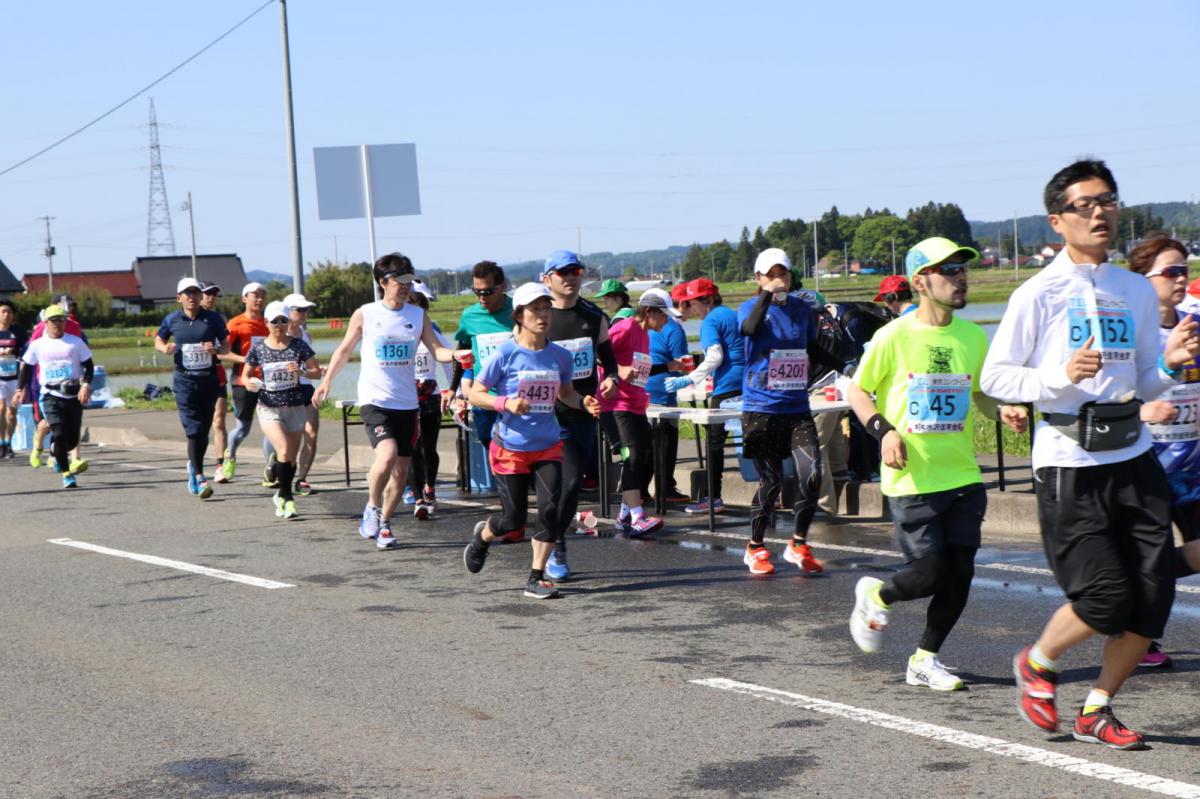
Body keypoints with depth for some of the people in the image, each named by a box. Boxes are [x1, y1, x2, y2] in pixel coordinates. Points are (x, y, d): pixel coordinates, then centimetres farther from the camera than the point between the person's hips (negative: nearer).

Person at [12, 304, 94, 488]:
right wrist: (20, 389, 8)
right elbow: (26, 366, 15)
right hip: (51, 396, -1)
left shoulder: (75, 342, 3)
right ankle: (67, 474, -5)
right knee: (59, 434, -16)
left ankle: (56, 452, 37)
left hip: (74, 396, 1)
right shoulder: (37, 345, 5)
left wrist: (86, 386, -8)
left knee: (73, 438, 2)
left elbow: (88, 365, 6)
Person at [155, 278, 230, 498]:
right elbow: (158, 340, 18)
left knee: (204, 430, 9)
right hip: (185, 381, -2)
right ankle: (199, 478, -11)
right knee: (194, 430, -11)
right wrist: (165, 348, -5)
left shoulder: (213, 318, 3)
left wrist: (216, 349, -14)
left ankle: (193, 465, 34)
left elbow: (226, 346, 8)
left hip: (209, 380, 2)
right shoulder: (172, 320, 3)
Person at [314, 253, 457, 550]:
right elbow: (344, 349, 12)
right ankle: (372, 508, -1)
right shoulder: (364, 315, -2)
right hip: (374, 400, -4)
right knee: (387, 454, -25)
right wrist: (327, 380, 12)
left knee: (401, 470, 7)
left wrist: (461, 354, -20)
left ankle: (384, 524, 25)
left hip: (406, 404, 4)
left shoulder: (418, 316, 5)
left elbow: (437, 351, -1)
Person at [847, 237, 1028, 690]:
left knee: (959, 575, 3)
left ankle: (924, 661, 21)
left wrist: (1005, 412, 0)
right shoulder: (894, 337, -8)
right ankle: (875, 596, 27)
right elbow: (857, 391, 1)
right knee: (931, 574, -6)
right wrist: (883, 430, -14)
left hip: (962, 476, 5)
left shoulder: (973, 337, 6)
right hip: (911, 479, -5)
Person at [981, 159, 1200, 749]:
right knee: (1105, 599, -9)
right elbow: (994, 377, -3)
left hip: (1133, 457, 5)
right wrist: (1061, 375, -17)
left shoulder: (1137, 291, 12)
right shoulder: (1038, 294, -4)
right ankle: (1037, 663, 21)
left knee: (1152, 599, 1)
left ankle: (1096, 710, 19)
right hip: (1069, 463, -5)